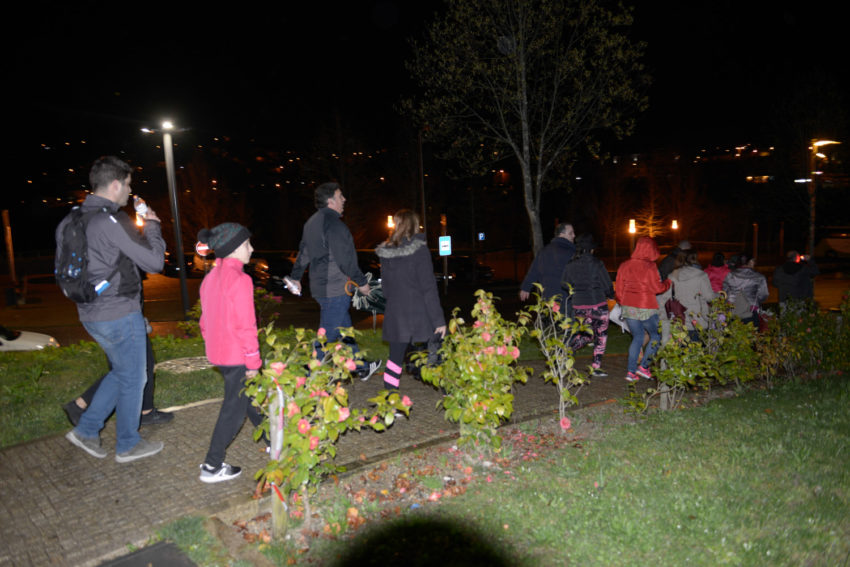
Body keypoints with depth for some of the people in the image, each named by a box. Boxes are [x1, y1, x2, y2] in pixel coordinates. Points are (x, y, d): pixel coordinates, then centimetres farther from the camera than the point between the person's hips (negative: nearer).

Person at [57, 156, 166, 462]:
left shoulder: (71, 221, 6)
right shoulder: (112, 221, -21)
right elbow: (154, 262, -18)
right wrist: (152, 226, -5)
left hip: (92, 315, 8)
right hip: (121, 315, -8)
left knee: (121, 371, 25)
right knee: (132, 379, 8)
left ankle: (86, 430, 27)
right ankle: (128, 445, 23)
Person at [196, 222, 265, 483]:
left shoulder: (210, 277, 9)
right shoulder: (239, 280, -19)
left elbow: (206, 320, 14)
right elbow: (246, 325, -20)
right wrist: (253, 361, -14)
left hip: (218, 353, 9)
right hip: (236, 356, -9)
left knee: (249, 396, 21)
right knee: (234, 408, 2)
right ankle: (212, 467, 11)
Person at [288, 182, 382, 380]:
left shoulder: (312, 222, 12)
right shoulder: (333, 223, -18)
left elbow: (303, 252, 21)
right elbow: (346, 260, -20)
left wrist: (295, 277, 31)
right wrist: (361, 282, -10)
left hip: (320, 286, 10)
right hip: (335, 289, -10)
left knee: (345, 328, 20)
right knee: (327, 335, -3)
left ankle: (361, 367, 33)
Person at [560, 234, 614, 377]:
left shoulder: (570, 265, 0)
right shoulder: (597, 263, -11)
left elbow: (564, 284, 8)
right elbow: (607, 285, -6)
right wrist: (611, 295, 15)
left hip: (579, 307, 5)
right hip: (597, 305, -4)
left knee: (587, 335, 21)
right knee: (601, 336, 13)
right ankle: (596, 367, 13)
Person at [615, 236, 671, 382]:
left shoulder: (624, 266, 3)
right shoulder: (650, 266, -12)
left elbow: (618, 289, 7)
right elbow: (657, 288, -9)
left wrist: (622, 303, 21)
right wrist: (668, 283, 10)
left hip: (628, 308, 5)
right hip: (646, 308, -5)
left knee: (637, 337, 15)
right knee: (656, 336, 13)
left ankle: (631, 371, 9)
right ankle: (644, 366, 7)